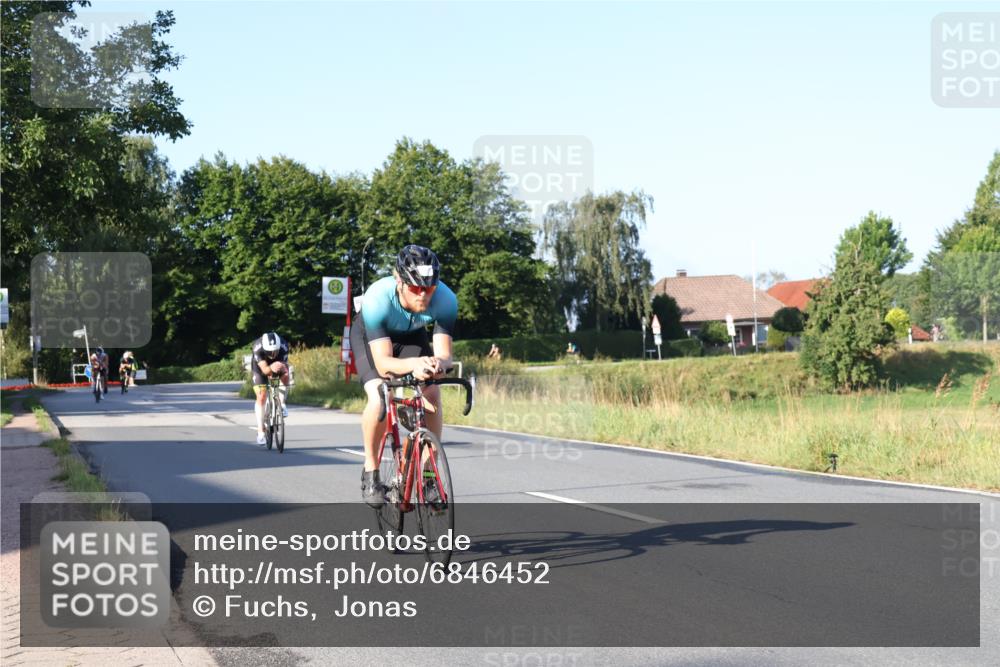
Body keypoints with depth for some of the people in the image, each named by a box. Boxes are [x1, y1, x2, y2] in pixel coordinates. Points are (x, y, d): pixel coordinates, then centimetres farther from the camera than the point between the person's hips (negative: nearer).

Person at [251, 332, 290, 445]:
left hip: (277, 364, 2)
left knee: (285, 376, -32)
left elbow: (285, 366, -33)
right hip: (260, 368, -2)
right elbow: (264, 369, -43)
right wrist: (271, 368, -65)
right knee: (261, 397, -15)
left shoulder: (283, 346, -33)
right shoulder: (258, 348, -38)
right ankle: (260, 432, -9)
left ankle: (281, 404, -8)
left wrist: (282, 367, -56)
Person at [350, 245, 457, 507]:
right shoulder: (377, 298, -41)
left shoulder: (445, 299, -34)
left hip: (412, 336, 3)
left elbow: (445, 354, -34)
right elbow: (383, 362, -43)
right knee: (379, 398, -26)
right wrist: (413, 364, -64)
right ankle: (370, 471, -6)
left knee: (432, 396, -18)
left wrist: (439, 363, -58)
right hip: (370, 337, -3)